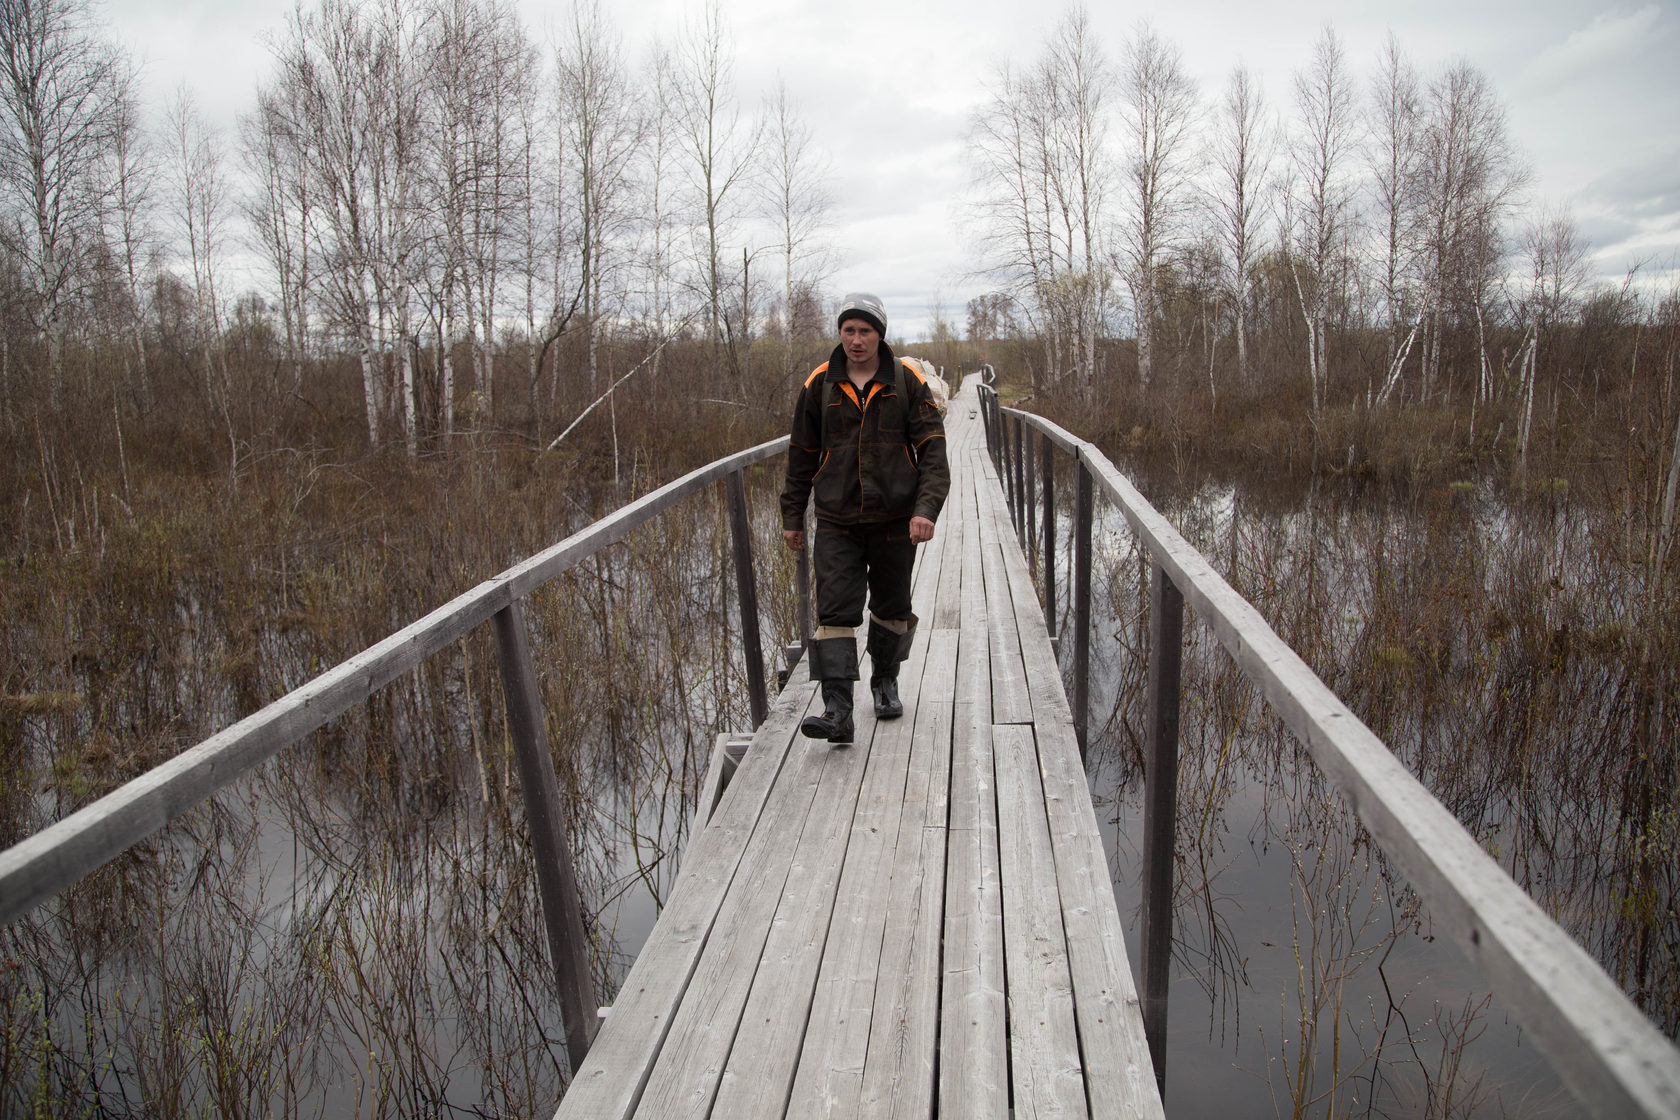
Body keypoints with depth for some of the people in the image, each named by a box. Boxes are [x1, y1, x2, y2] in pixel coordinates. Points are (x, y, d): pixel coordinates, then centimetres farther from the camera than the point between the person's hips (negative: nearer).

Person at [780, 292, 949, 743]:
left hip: (894, 519, 0)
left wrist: (926, 508, -19)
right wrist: (792, 516, 11)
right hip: (836, 521, 0)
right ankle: (837, 711, -11)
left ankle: (885, 682, 38)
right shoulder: (819, 385, 2)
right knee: (834, 611, -10)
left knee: (891, 607, 14)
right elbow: (802, 454, 10)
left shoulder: (908, 382, -2)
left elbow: (932, 450, -6)